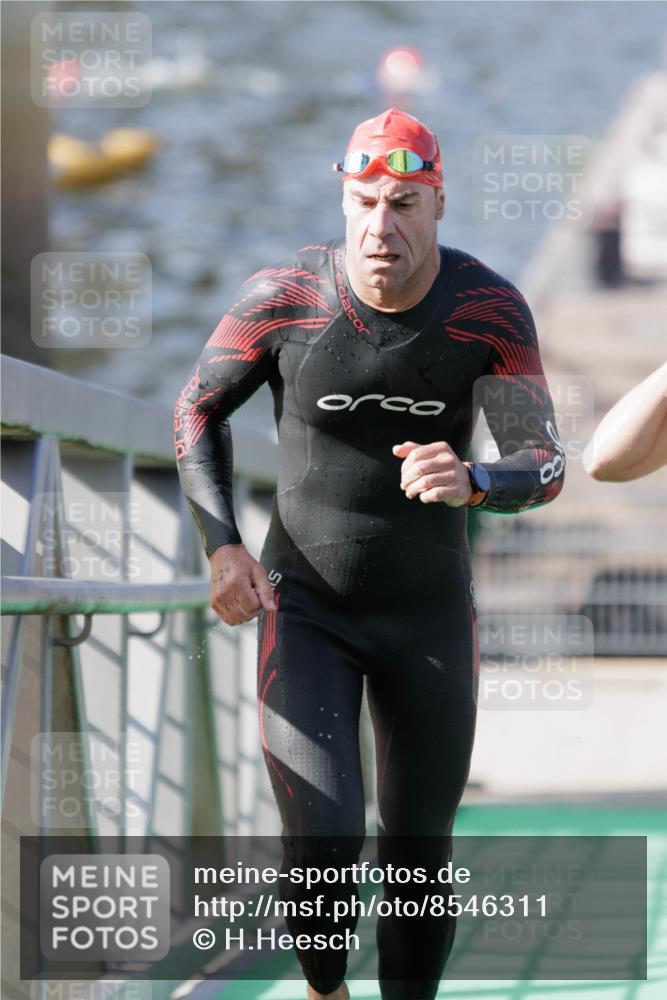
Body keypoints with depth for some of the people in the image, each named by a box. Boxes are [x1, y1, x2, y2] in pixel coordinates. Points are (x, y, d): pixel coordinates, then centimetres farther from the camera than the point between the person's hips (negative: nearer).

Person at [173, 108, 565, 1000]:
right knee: (323, 840, -15)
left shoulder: (491, 311, -15)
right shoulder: (284, 296, -16)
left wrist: (471, 482, -40)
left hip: (430, 616, 1)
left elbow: (545, 466, -16)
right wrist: (223, 546, -12)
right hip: (304, 612, -1)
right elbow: (198, 410, 1)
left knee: (419, 854, 7)